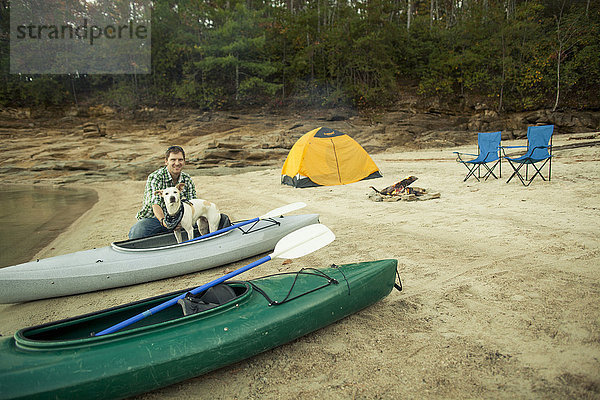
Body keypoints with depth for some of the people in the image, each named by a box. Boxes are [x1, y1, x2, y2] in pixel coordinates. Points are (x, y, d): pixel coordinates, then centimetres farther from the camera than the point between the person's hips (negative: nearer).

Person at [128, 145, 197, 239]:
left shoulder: (187, 180, 2)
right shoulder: (154, 177, -14)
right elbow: (155, 204, -26)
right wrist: (163, 220, -47)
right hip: (152, 218, -4)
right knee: (136, 233, -33)